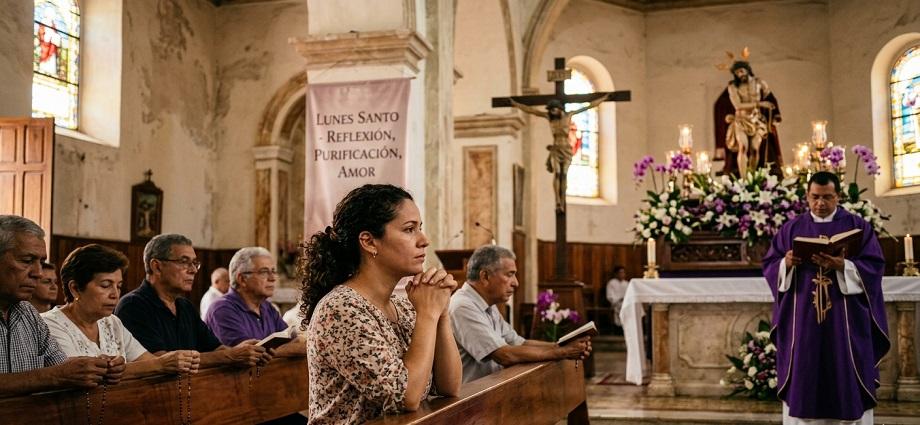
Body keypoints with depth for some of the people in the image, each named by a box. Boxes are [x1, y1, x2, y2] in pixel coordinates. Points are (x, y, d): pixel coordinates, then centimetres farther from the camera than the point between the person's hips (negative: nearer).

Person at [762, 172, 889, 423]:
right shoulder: (791, 229, 9)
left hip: (845, 319, -1)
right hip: (802, 319, 1)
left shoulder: (857, 226, 4)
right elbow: (769, 265, 6)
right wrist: (786, 264, -15)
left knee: (847, 379, 0)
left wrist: (843, 266, -19)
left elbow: (874, 266, -4)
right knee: (801, 382, 1)